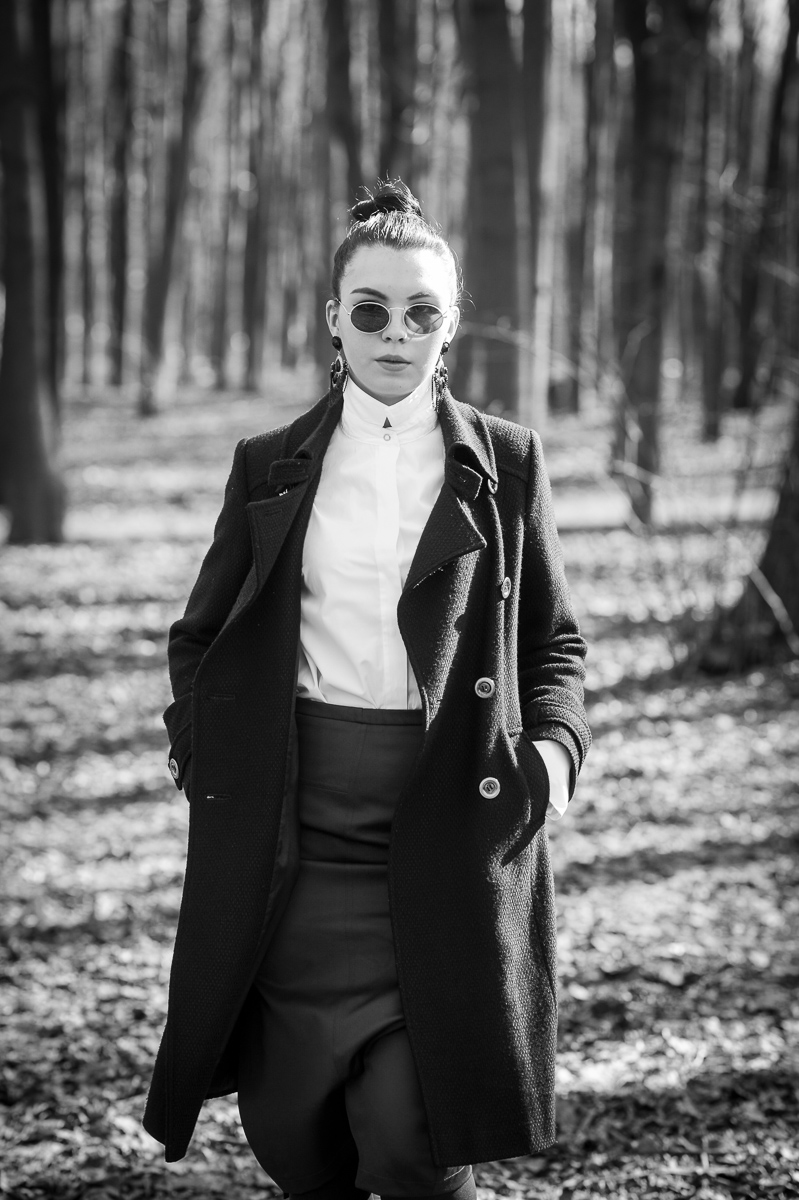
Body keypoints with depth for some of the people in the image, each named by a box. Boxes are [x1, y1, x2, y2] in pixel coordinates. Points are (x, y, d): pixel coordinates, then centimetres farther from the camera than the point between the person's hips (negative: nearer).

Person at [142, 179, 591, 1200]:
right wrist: (200, 747, 3)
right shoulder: (270, 466, 9)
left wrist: (554, 744, -5)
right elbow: (199, 636, 18)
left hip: (445, 842, -2)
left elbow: (554, 643, 12)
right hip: (293, 840, 2)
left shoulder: (503, 463, 6)